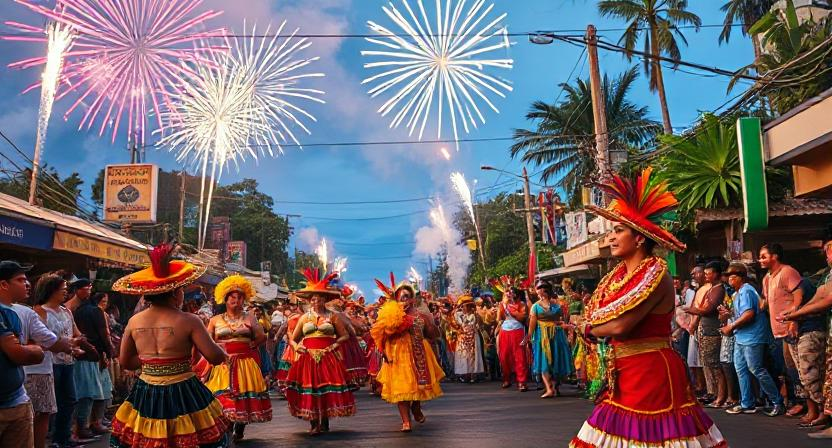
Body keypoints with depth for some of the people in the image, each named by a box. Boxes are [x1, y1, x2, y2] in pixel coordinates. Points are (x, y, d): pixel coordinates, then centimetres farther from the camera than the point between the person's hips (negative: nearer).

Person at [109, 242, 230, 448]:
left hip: (145, 396, 4)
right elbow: (216, 357, -13)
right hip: (182, 396, -4)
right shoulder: (189, 321, -14)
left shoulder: (134, 321, -1)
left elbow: (124, 362, 10)